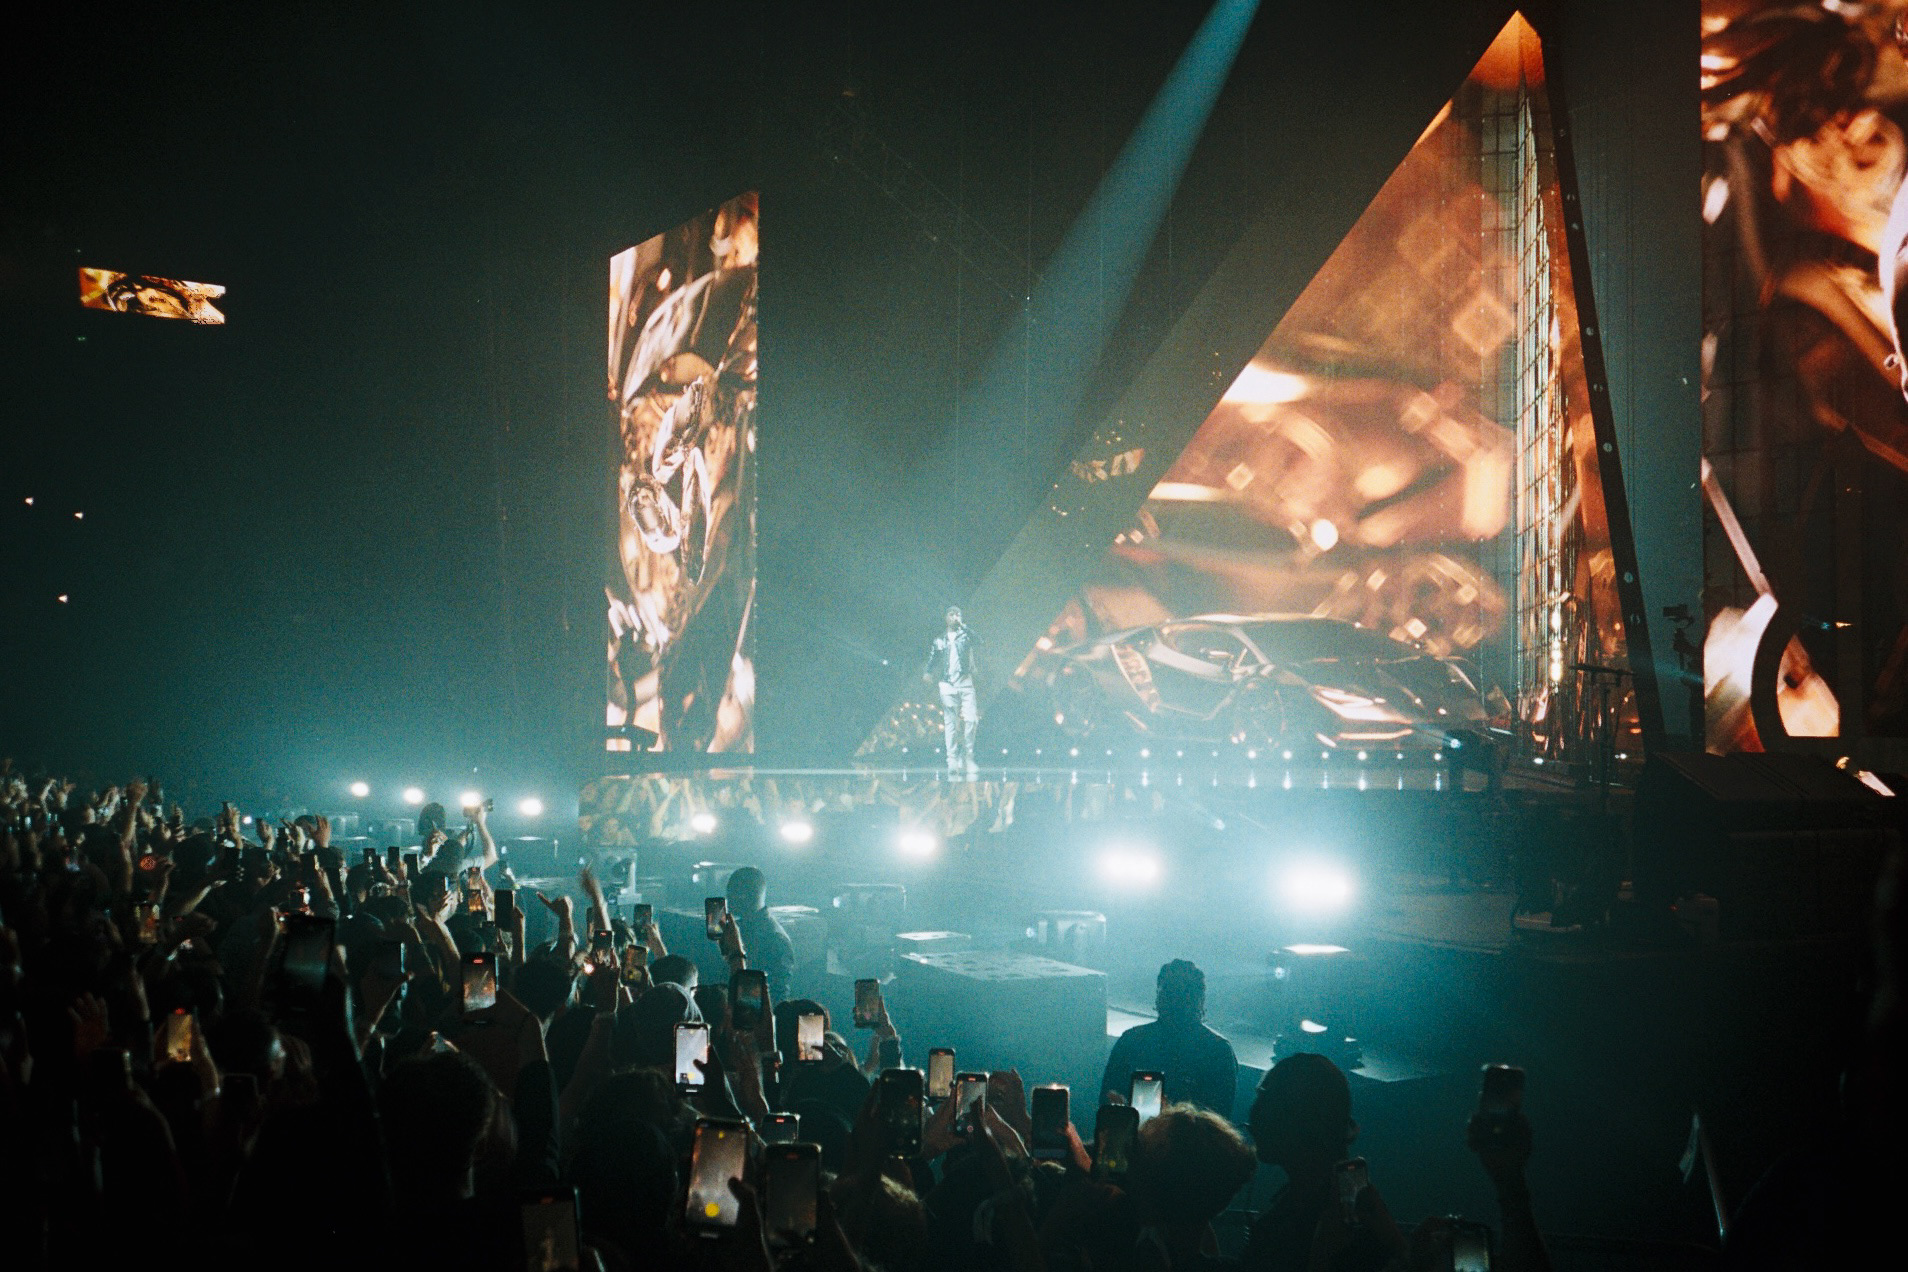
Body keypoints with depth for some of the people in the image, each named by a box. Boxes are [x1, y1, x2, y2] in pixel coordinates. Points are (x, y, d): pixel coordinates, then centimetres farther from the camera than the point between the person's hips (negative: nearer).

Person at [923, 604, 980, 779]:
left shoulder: (965, 635, 11)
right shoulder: (939, 640, 15)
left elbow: (978, 641, -9)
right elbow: (932, 660, 16)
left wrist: (964, 627, -12)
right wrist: (927, 673, -2)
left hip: (965, 682, -1)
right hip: (947, 684, 1)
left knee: (971, 719, -12)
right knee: (950, 723, -4)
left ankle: (967, 755, 0)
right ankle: (953, 761, -5)